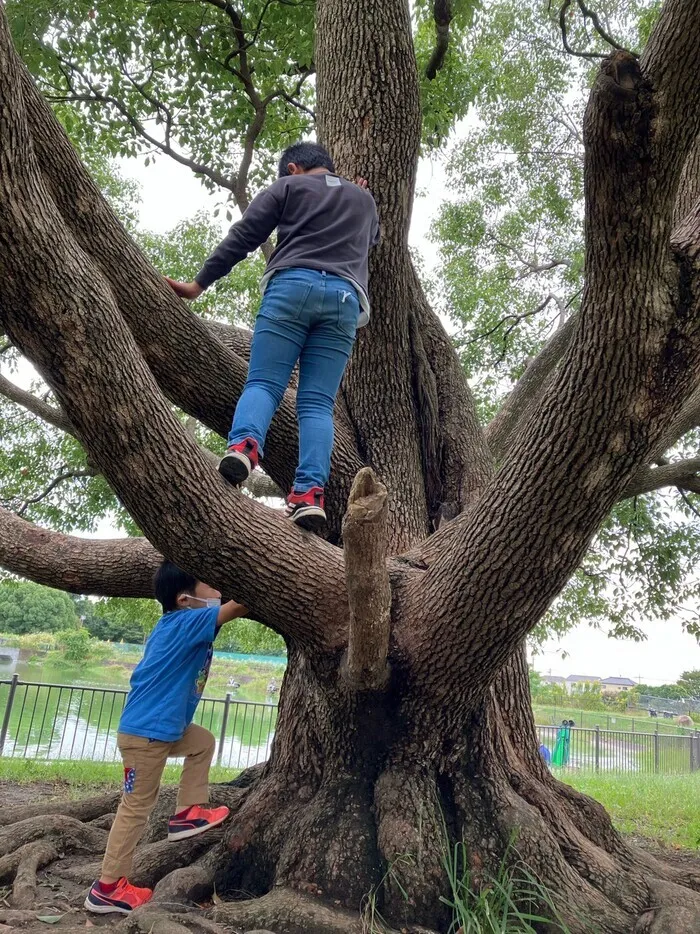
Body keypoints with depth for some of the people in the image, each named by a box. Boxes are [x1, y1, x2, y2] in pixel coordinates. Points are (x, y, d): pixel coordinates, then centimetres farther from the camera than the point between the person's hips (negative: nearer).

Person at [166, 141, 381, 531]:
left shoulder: (288, 187, 19)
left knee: (263, 383, -6)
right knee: (317, 403, -6)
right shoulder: (365, 200, 30)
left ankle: (244, 445, -37)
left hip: (292, 285, -2)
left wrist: (199, 284, 12)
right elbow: (372, 240, 50)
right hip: (344, 298, 3)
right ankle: (311, 493, -25)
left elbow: (242, 238, 11)